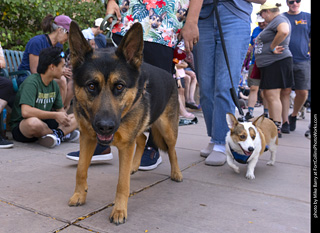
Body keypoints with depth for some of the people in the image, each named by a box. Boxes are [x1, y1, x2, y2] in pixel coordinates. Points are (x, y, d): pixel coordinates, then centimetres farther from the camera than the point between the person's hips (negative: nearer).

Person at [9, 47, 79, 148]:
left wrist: (64, 117, -12)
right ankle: (64, 133, -15)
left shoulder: (54, 85, 6)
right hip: (21, 126, -7)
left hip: (44, 122, 7)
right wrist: (55, 115, -26)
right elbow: (26, 111, -31)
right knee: (34, 122, -42)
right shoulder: (31, 82, -19)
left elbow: (60, 109, 12)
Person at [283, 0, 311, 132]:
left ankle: (293, 116, 23)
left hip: (303, 61, 1)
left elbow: (310, 39, 13)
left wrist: (309, 53, 3)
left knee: (302, 93, -2)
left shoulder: (308, 17, 12)